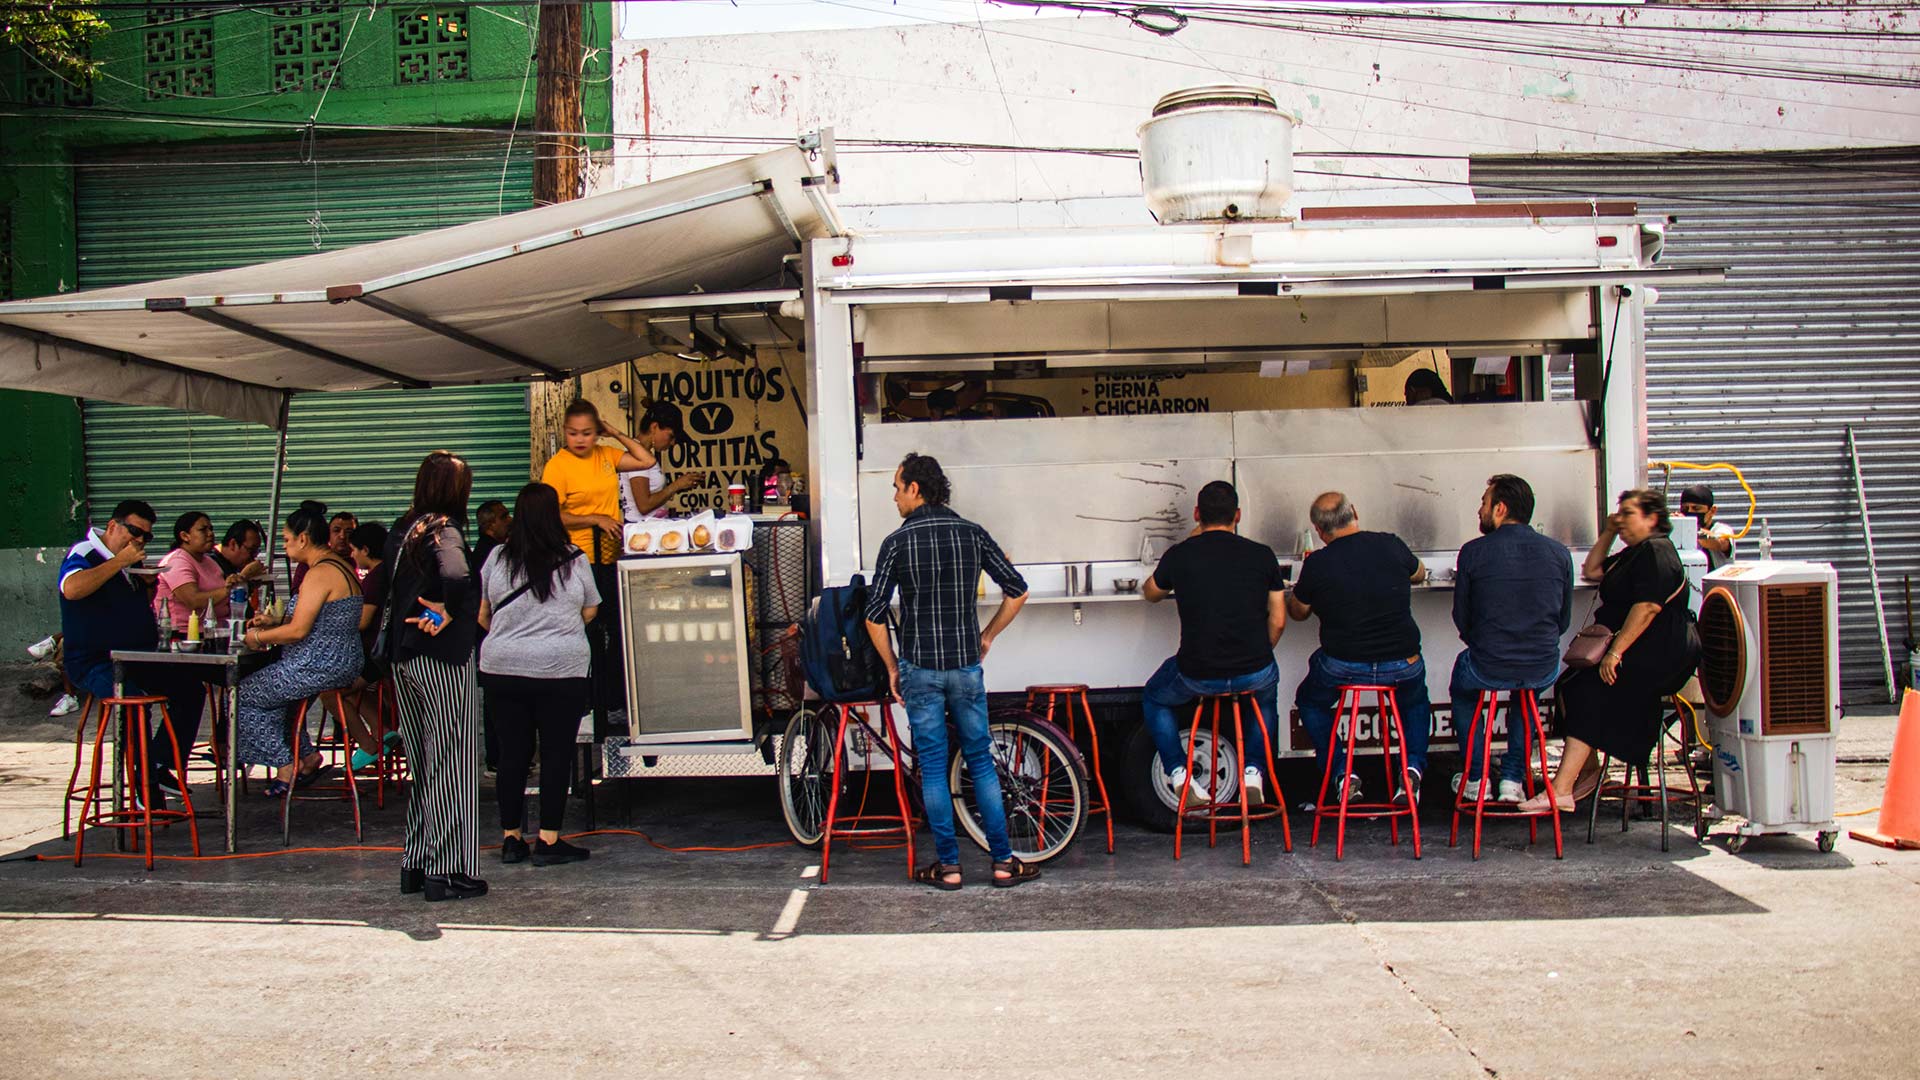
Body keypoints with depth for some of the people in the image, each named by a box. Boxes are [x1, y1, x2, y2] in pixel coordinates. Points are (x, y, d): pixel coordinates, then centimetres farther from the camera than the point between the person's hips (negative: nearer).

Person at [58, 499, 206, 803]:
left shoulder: (131, 563, 18)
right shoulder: (84, 553, -8)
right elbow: (71, 589, -32)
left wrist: (147, 584, 17)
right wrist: (119, 562, -24)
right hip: (94, 662, -9)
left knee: (191, 687, -4)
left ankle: (159, 767, 2)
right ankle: (145, 783, -22)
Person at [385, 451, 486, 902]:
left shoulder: (401, 530, 11)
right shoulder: (445, 530, -14)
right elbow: (456, 577, -35)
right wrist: (447, 612, -25)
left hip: (402, 657, 8)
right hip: (441, 659, -8)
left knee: (424, 764, 16)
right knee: (451, 763, -1)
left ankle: (416, 865, 21)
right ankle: (447, 872, 2)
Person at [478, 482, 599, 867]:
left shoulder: (497, 558, 1)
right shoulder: (574, 560, -4)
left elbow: (482, 614, 7)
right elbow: (589, 613, 6)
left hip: (502, 669, 3)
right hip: (561, 670, -3)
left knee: (512, 752, 10)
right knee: (556, 753, 4)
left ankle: (511, 838, 17)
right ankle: (548, 840, 4)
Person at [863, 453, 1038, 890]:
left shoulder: (897, 542, -6)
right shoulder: (972, 534, 1)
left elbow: (874, 616, -8)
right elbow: (1017, 591, 2)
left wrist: (892, 668, 4)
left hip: (920, 669, -2)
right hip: (966, 666, 2)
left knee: (933, 767, 6)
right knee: (981, 760, 11)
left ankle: (948, 866, 9)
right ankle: (1003, 861, 11)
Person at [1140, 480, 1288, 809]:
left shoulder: (1179, 555, 0)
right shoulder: (1262, 555, 2)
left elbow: (1150, 593, 22)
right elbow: (1278, 622, 5)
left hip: (1197, 675, -1)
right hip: (1255, 671, 1)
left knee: (1154, 699, 30)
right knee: (1266, 698, 37)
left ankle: (1178, 770, 15)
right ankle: (1254, 769, 20)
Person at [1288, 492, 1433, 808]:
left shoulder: (1317, 564, -9)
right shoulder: (1392, 546, -3)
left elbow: (1298, 612, 9)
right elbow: (1420, 573, 21)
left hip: (1343, 667, -2)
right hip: (1403, 665, 2)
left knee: (1309, 702, 29)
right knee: (1415, 701, 35)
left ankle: (1342, 773, 15)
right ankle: (1413, 767, 12)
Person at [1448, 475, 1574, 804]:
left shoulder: (1473, 552, -7)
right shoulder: (1559, 553, 1)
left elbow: (1461, 619, 3)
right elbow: (1563, 621, 9)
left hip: (1488, 671, -3)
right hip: (1544, 671, 3)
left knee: (1461, 675, 33)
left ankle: (1475, 778, 32)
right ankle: (1513, 779, 31)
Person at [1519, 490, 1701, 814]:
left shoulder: (1657, 551, -12)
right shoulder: (1633, 553, 21)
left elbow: (1647, 608, -23)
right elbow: (1591, 571, 31)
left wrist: (1615, 652, -26)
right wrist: (1608, 533, 21)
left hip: (1660, 652, -10)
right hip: (1638, 650, 10)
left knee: (1587, 691, -24)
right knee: (1570, 686, -5)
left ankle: (1560, 791, -29)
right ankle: (1586, 770, 2)